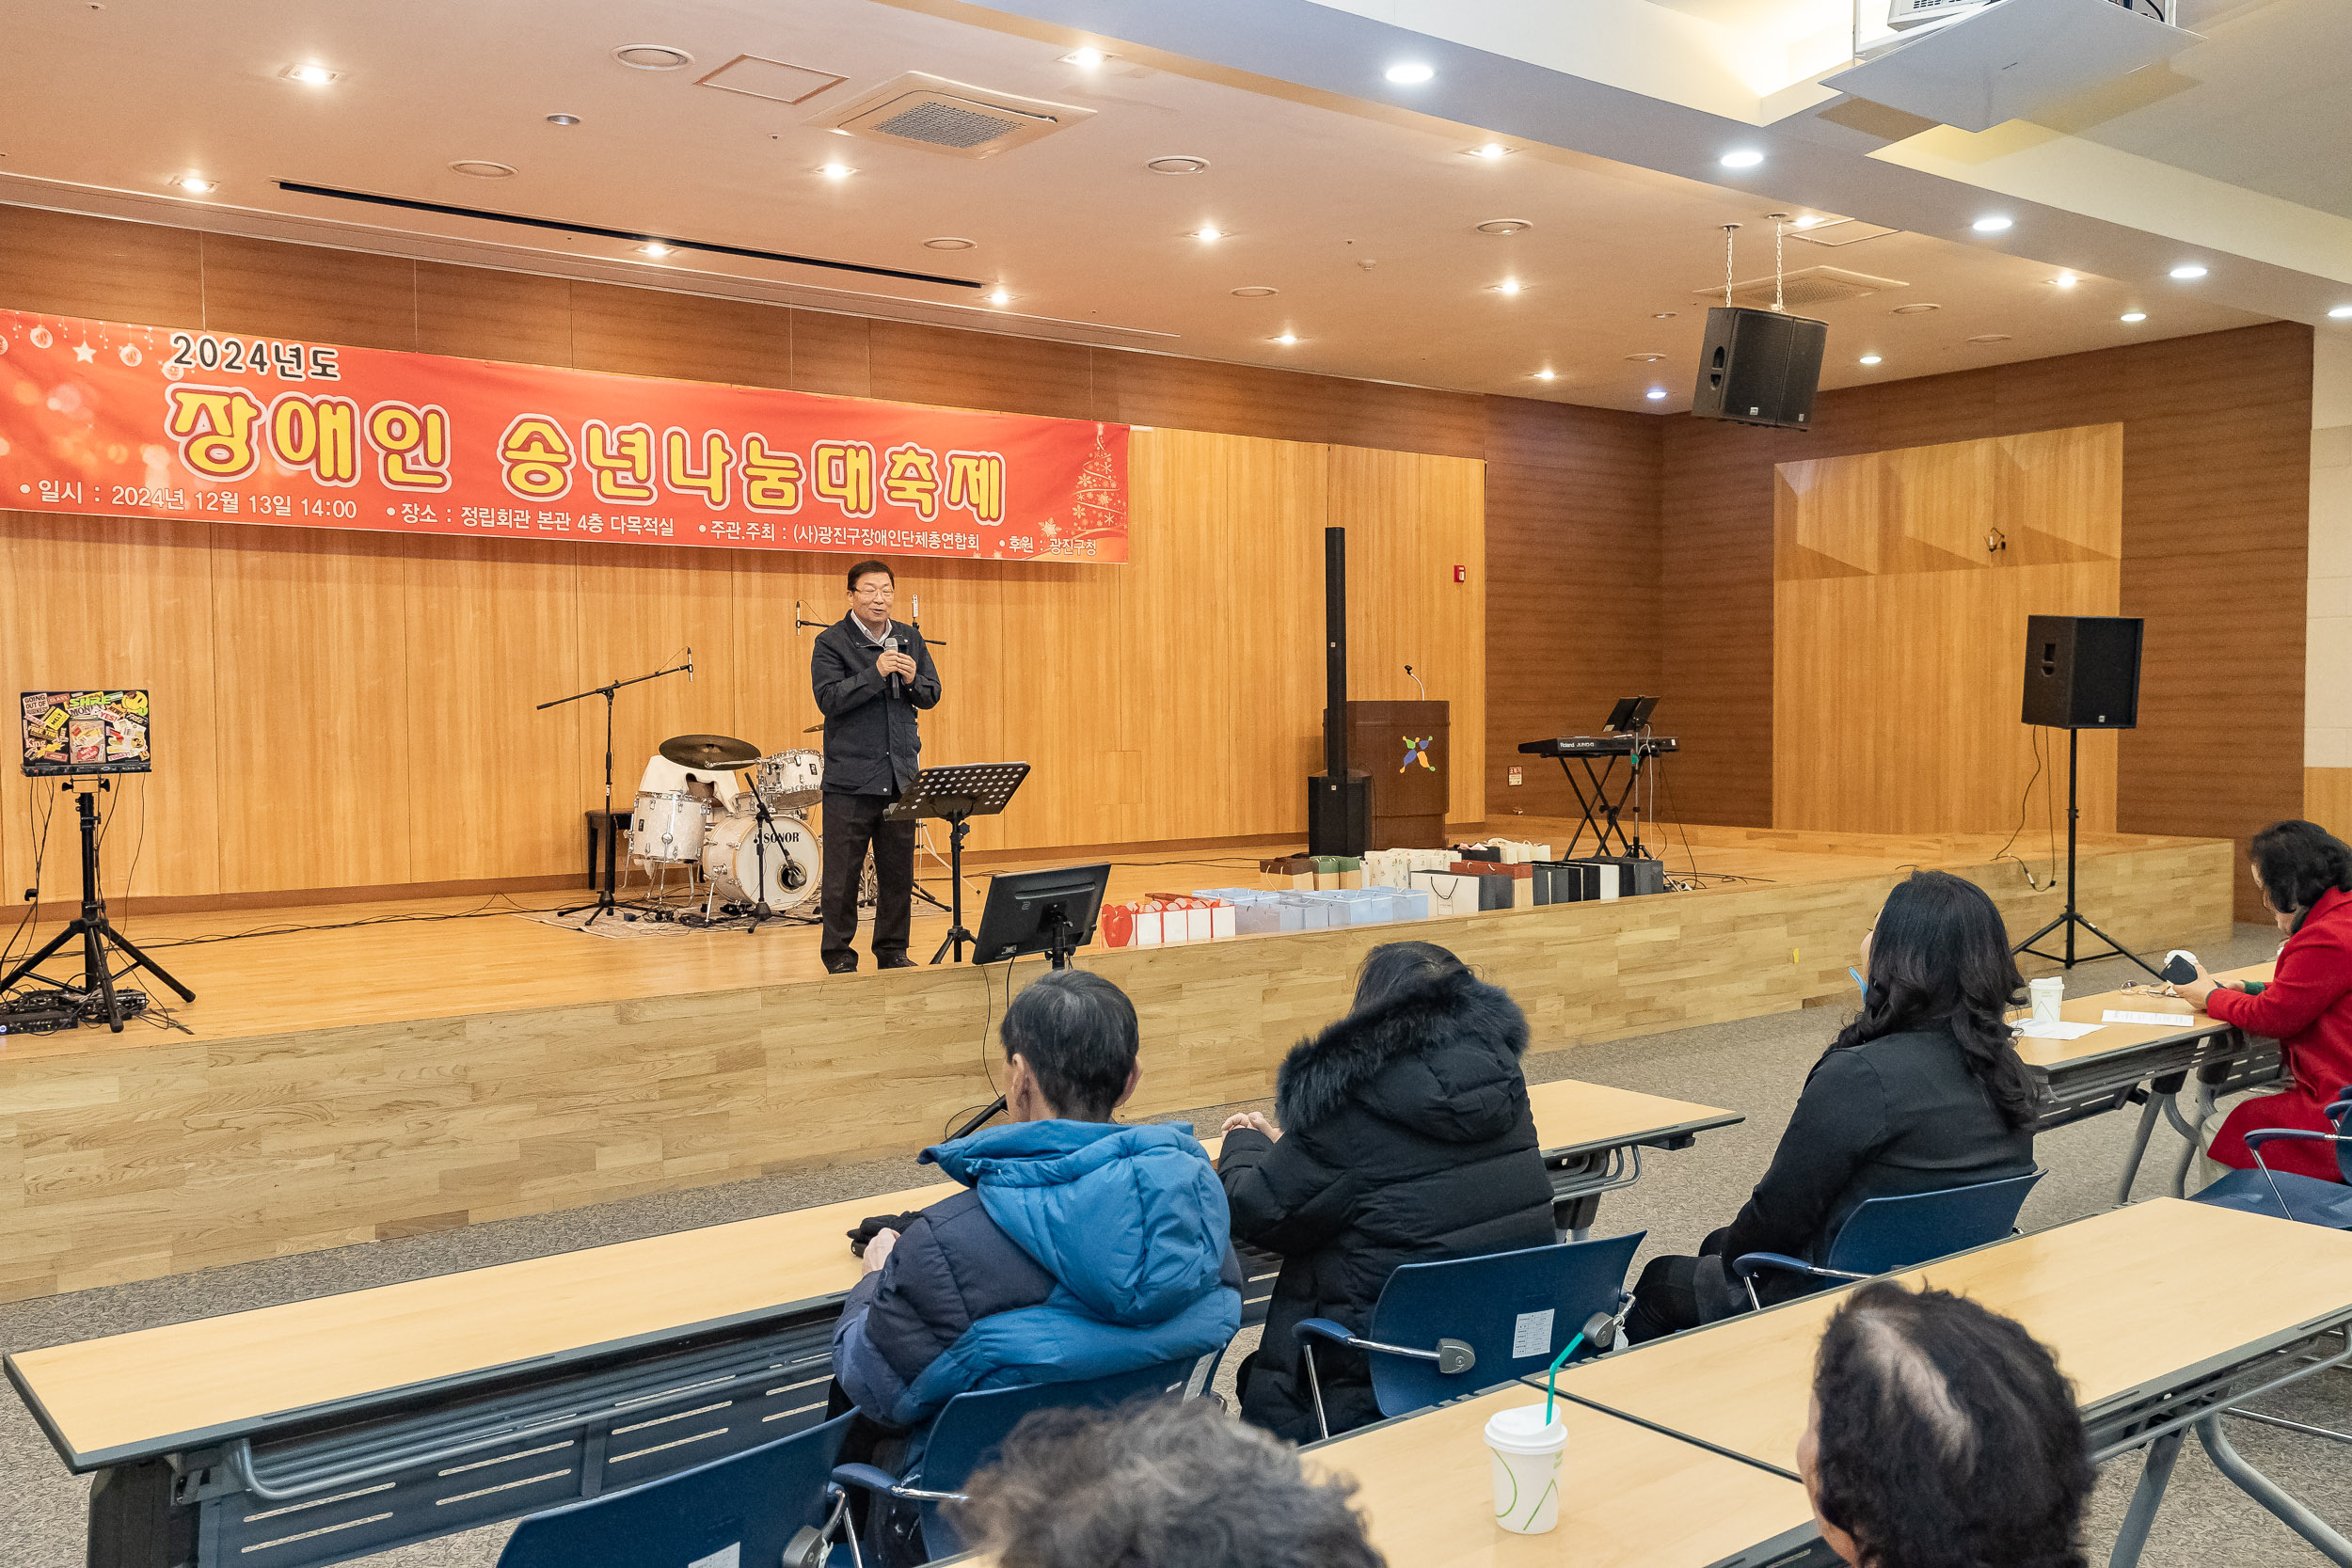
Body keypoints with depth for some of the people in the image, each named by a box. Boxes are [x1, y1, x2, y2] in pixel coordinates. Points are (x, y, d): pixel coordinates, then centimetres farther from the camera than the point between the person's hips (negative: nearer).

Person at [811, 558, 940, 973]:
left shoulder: (909, 639, 11)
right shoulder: (831, 642, -4)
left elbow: (932, 696, 12)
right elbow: (828, 699, -15)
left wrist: (912, 680, -9)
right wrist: (876, 673, -22)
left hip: (901, 776, 4)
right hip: (850, 778, -4)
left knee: (898, 871, 9)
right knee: (843, 874, 0)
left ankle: (893, 951, 20)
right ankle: (839, 955, 11)